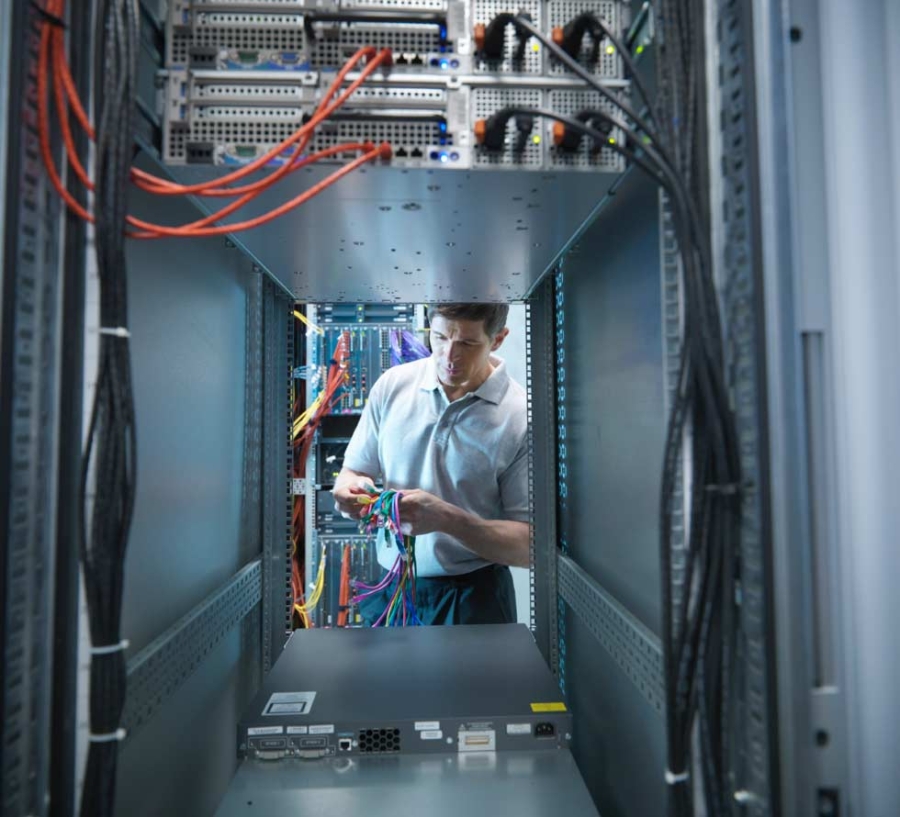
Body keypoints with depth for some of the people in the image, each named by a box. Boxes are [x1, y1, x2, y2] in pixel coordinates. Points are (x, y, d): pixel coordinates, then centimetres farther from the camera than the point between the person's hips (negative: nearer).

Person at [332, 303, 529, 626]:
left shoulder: (520, 416, -16)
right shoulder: (392, 384, -5)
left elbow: (527, 545, -15)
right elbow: (352, 472, 5)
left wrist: (446, 518, -29)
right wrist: (350, 488, -17)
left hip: (473, 597, -3)